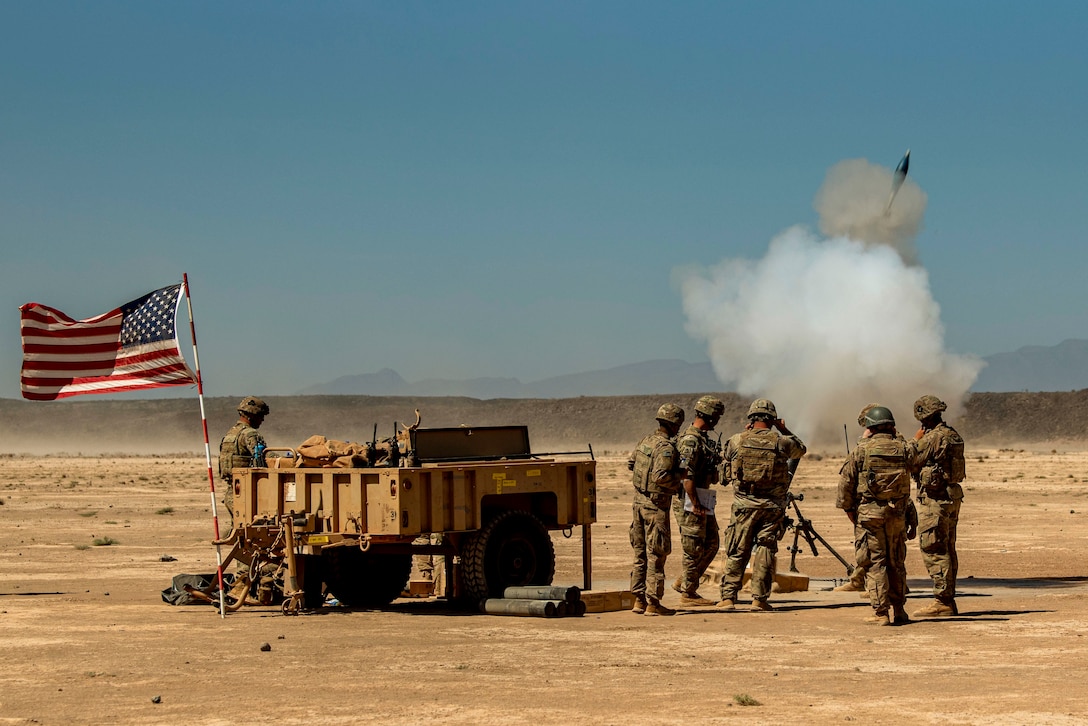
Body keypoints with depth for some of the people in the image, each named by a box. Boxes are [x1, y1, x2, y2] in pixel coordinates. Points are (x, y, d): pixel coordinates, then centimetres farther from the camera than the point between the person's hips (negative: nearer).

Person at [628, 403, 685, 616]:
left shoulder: (646, 441, 9)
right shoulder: (666, 447, -17)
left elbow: (631, 463, 22)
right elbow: (660, 476, -25)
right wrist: (680, 477, -11)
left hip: (639, 502, 8)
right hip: (656, 505, -8)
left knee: (640, 554, 13)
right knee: (656, 555, -3)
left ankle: (639, 600, 16)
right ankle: (652, 603, -3)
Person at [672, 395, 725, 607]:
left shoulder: (703, 438, 14)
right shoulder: (690, 440, -18)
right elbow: (686, 475, -23)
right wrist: (695, 505, -23)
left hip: (702, 499, 10)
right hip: (690, 501, -10)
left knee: (711, 543, 14)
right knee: (694, 548, -3)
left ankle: (683, 581, 20)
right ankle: (688, 593, 5)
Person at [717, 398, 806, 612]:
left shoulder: (737, 441, -3)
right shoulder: (781, 442, -4)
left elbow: (727, 471, 16)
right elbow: (801, 449, 17)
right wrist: (784, 430, 22)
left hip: (744, 504, 0)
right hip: (772, 506, 0)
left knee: (736, 553, 6)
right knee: (766, 552, 6)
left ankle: (728, 597, 3)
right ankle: (759, 599, 4)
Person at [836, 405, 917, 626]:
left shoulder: (862, 450, -5)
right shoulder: (904, 449, 1)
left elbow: (846, 482, -3)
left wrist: (848, 509, 8)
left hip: (869, 514, -3)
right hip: (898, 514, 3)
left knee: (875, 563, -1)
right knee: (896, 564, 14)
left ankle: (880, 613, -4)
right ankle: (899, 611, 17)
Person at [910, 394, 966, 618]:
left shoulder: (932, 438, -17)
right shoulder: (954, 436, 11)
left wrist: (916, 438, 4)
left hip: (934, 499, -9)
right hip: (952, 497, 9)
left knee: (934, 551, -7)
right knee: (947, 550, 14)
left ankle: (942, 601, -9)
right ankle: (948, 600, 18)